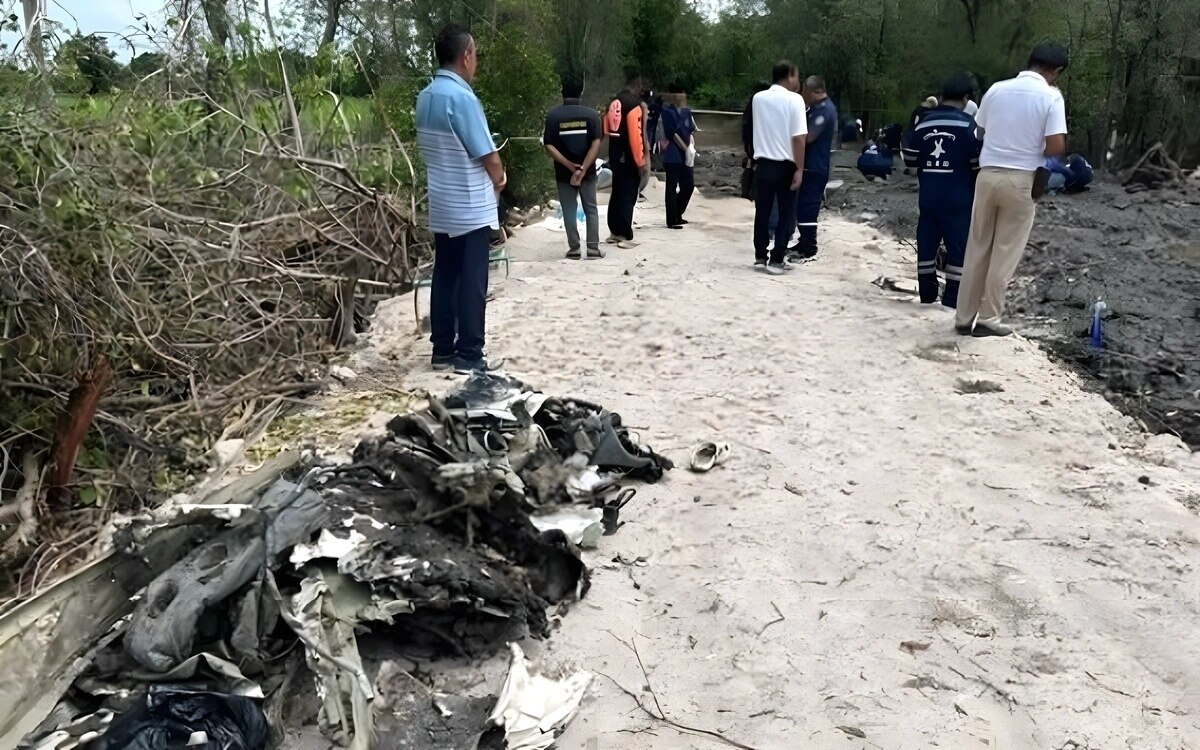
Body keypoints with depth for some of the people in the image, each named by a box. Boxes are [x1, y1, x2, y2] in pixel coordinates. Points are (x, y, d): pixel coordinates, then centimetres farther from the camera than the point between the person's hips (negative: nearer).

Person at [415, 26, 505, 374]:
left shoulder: (426, 96, 8)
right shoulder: (461, 97, -18)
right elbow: (487, 156, -16)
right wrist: (498, 179, 7)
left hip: (442, 204, 8)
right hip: (471, 207, -8)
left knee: (444, 277, 11)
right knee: (471, 283, -2)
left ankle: (443, 350, 15)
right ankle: (469, 356, 2)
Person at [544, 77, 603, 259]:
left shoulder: (553, 115, -4)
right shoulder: (591, 114, -3)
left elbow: (549, 147, -11)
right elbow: (596, 144, -13)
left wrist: (570, 165, -13)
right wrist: (582, 168, -16)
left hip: (563, 172, 0)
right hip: (587, 171, 0)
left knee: (569, 211, 9)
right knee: (591, 209, 10)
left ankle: (574, 248, 10)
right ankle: (593, 248, 7)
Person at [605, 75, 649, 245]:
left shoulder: (613, 102, 11)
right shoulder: (634, 104, -13)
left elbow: (607, 130, 13)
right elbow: (636, 135, -19)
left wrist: (612, 155, 18)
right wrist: (640, 160, -14)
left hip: (615, 156, 8)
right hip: (629, 157, -8)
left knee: (617, 192, 16)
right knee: (628, 194, -4)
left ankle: (615, 231, 20)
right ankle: (624, 235, -4)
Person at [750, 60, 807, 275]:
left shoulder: (758, 98, 5)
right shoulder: (794, 100, -9)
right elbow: (798, 138, -16)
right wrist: (799, 169, -13)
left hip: (763, 163, 4)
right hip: (785, 165, -4)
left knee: (762, 212, 11)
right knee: (786, 214, 5)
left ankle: (760, 257, 15)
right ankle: (776, 260, 3)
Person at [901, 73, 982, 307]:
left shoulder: (924, 122, 5)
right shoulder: (966, 122, -7)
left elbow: (910, 159, 9)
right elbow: (977, 162, -8)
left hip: (928, 194, 5)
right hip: (958, 196, -4)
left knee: (927, 243, 11)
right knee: (959, 246, 2)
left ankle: (927, 295, 18)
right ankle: (952, 300, 1)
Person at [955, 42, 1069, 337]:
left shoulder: (997, 89, 5)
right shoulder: (1050, 96, -7)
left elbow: (979, 131, 13)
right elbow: (1056, 147, -13)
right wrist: (1034, 151, 7)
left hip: (988, 174, 4)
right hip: (1022, 180, -4)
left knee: (977, 250, 10)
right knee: (1005, 253, 5)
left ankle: (964, 317, 13)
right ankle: (988, 318, 8)